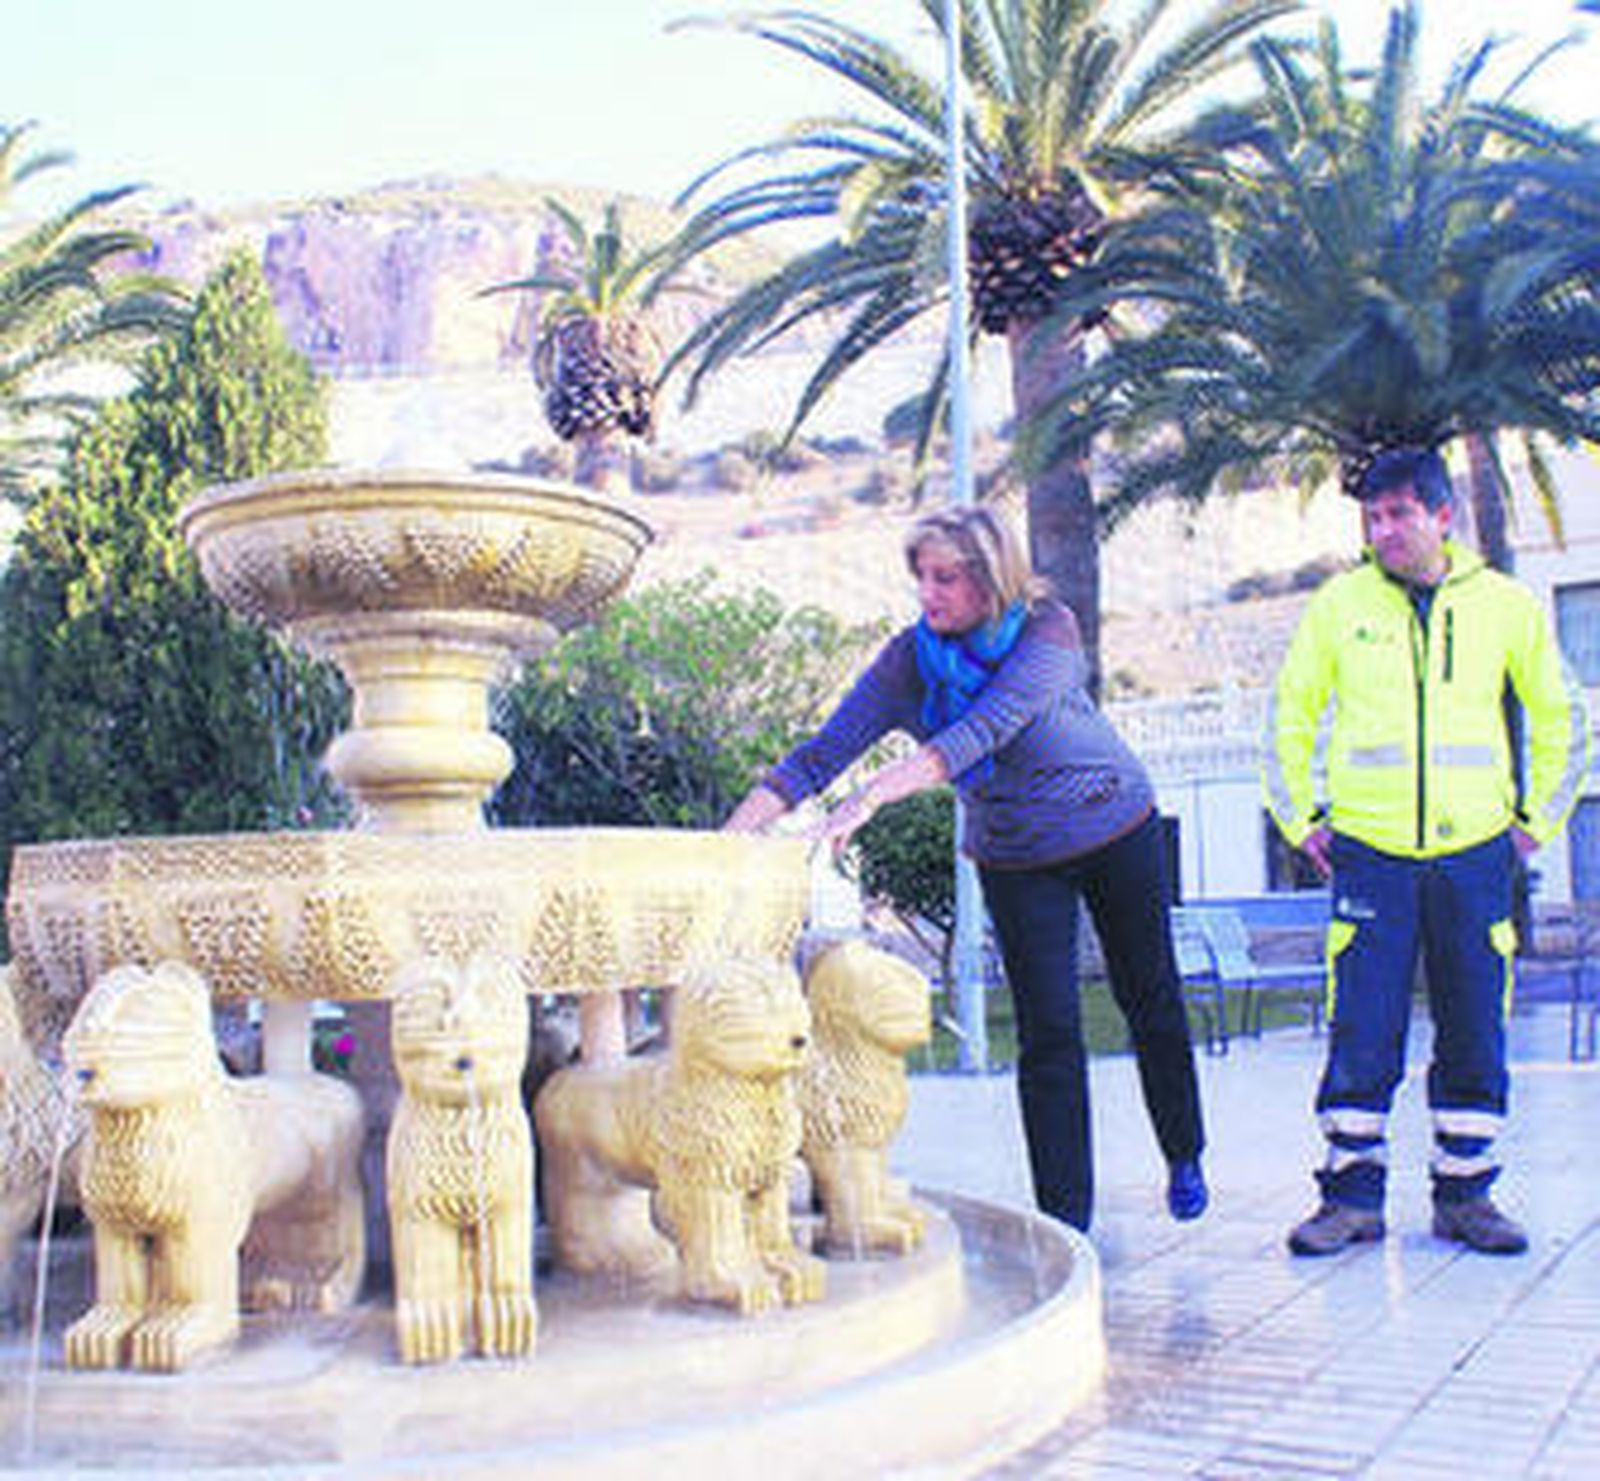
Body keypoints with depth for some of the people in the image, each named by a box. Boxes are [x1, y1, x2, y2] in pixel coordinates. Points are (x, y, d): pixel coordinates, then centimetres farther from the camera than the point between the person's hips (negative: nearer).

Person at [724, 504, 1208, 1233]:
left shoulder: (1046, 631, -27)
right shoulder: (910, 658, -17)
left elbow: (983, 730, -41)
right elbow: (821, 753, -21)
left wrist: (870, 798, -51)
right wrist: (725, 840, -32)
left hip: (1118, 831, -1)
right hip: (1016, 859, 1)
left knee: (1149, 1000, 13)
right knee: (1047, 1032, -3)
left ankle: (1184, 1160, 36)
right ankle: (1064, 1219, 5)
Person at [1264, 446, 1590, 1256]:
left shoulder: (1505, 604, 4)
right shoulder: (1338, 605, 2)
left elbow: (1560, 717, 15)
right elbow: (1289, 718, 11)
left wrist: (1539, 819, 10)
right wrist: (1300, 818, 6)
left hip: (1474, 855, 1)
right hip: (1368, 852, -1)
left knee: (1475, 1033, 6)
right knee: (1362, 1036, -2)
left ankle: (1465, 1194, 19)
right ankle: (1353, 1195, 9)